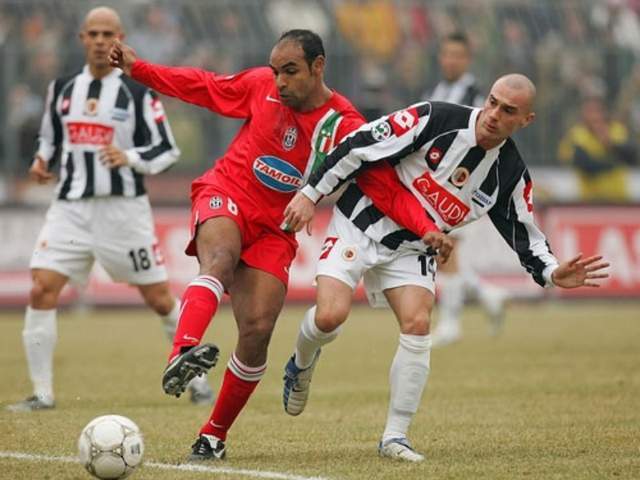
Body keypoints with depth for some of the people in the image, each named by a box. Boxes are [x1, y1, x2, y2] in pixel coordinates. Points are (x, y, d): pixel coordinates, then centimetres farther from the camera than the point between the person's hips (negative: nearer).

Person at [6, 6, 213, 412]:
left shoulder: (138, 92, -4)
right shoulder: (63, 88, 9)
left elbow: (168, 150, -2)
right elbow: (50, 138, 22)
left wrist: (129, 158, -20)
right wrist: (41, 161, 0)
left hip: (123, 208, -3)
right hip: (71, 208, 3)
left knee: (160, 299, 4)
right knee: (41, 291, -12)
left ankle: (197, 379, 25)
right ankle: (42, 394, -5)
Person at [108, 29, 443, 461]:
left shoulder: (346, 128, -7)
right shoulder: (262, 85, -3)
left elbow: (390, 188, -5)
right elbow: (205, 87, 11)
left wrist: (426, 228, -19)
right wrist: (138, 68, 10)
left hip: (274, 230, 1)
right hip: (224, 197, -1)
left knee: (257, 331, -12)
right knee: (221, 259, -36)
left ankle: (214, 436, 4)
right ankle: (182, 354, -62)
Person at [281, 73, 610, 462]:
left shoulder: (511, 175, -6)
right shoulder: (435, 119, -21)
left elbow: (524, 235, 4)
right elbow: (360, 146, -18)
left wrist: (553, 274, -15)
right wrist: (311, 193, -18)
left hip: (412, 248, 4)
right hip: (360, 224, -4)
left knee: (418, 326, -16)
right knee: (330, 317, -19)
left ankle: (395, 437, -4)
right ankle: (301, 365, 18)